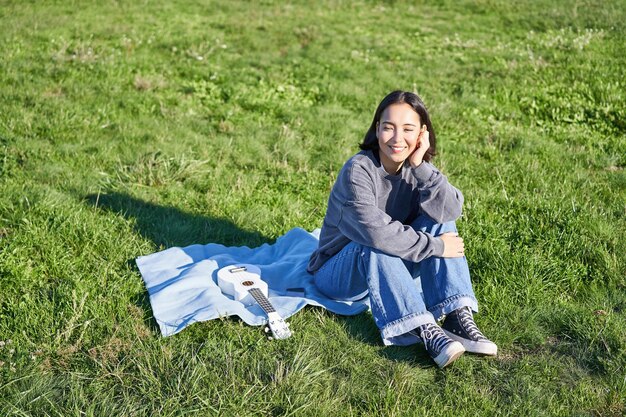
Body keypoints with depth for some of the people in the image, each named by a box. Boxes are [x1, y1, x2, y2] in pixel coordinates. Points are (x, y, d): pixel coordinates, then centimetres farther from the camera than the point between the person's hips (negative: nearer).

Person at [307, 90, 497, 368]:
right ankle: (424, 331, -39)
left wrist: (420, 166, -28)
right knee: (375, 246, -36)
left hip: (393, 269, 5)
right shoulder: (359, 170, -23)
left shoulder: (416, 168, -6)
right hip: (339, 271, -5)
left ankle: (459, 317, -26)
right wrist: (434, 246, -29)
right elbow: (373, 230, -36)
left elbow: (450, 210, -23)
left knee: (439, 222, -17)